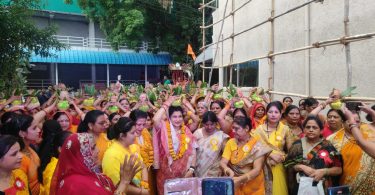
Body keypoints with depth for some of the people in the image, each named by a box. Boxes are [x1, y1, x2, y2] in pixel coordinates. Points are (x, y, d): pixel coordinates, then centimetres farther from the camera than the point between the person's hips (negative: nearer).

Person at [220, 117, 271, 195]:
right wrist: (229, 171, -31)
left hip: (253, 186, -2)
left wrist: (240, 179, -36)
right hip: (235, 185, 3)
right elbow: (222, 162, -10)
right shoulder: (231, 142, -2)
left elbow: (257, 170, -21)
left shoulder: (257, 145, -13)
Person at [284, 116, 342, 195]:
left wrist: (324, 171, -14)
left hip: (323, 187, 0)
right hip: (301, 186, 0)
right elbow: (287, 164, 1)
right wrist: (301, 167, -13)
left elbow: (339, 169, 1)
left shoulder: (327, 146, 1)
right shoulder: (298, 145, 2)